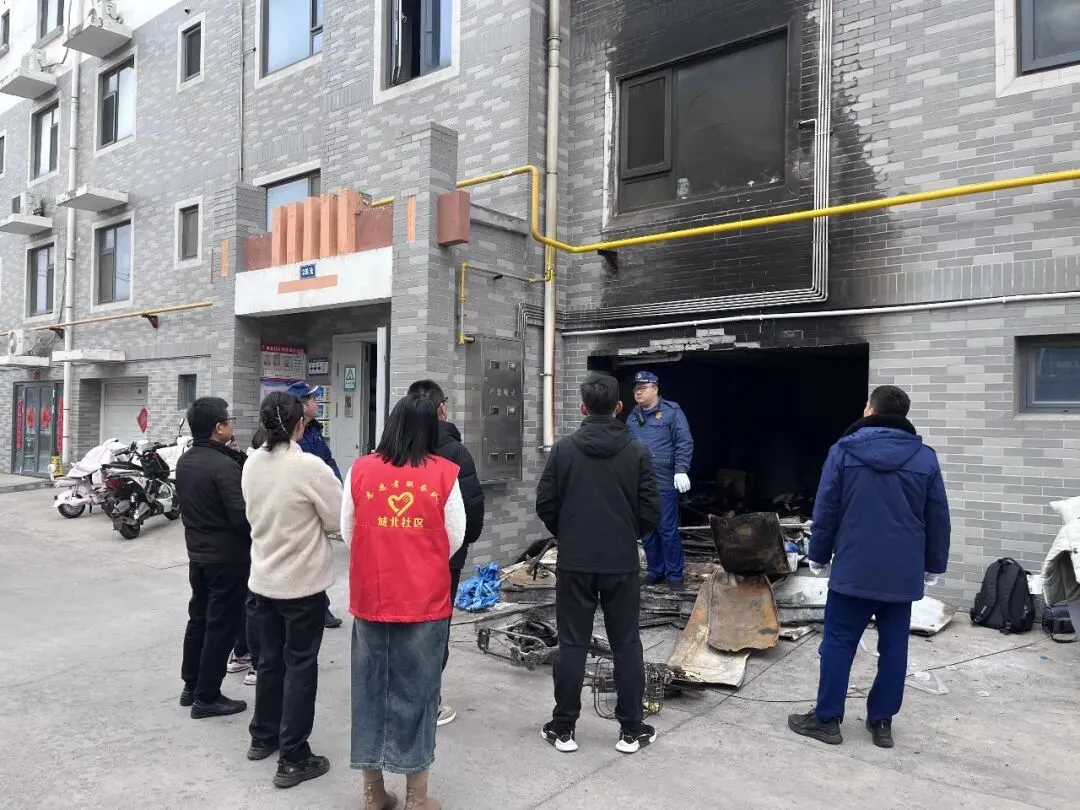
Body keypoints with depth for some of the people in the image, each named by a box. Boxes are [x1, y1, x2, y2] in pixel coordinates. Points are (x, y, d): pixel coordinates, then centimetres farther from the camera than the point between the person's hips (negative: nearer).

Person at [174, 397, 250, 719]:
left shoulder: (183, 462, 5)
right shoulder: (224, 466, -23)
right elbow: (241, 516, -23)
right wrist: (256, 535, -7)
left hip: (197, 553, 9)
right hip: (228, 557, -8)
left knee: (198, 618, 19)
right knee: (221, 626, 2)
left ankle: (191, 686, 30)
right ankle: (207, 698, 9)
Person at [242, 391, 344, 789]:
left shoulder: (252, 464, -1)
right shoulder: (310, 467, -22)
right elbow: (340, 520, -13)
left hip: (263, 579, 6)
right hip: (303, 583, -6)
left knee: (270, 659, 20)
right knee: (300, 666, 4)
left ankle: (263, 737, 35)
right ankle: (293, 759, 11)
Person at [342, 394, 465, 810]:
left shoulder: (360, 469, -4)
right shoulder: (444, 473, -9)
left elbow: (348, 532, 6)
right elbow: (455, 539, -2)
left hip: (370, 598, 2)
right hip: (425, 600, -2)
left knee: (370, 687, 15)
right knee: (416, 690, 10)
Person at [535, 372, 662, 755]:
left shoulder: (564, 449, -5)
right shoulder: (638, 451, -5)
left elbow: (545, 505, -3)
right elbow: (651, 512, -5)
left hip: (574, 563, 0)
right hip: (622, 564, 0)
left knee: (572, 644, 8)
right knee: (626, 644, 11)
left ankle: (563, 728, 16)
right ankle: (632, 730, 19)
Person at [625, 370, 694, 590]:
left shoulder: (671, 411, -4)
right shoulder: (633, 416, 14)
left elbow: (684, 443, -10)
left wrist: (681, 470, -18)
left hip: (664, 483, -6)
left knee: (668, 530, -1)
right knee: (647, 530, 12)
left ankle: (674, 574, 11)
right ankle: (655, 571, 25)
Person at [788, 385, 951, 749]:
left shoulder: (844, 451, -5)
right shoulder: (925, 457, 1)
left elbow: (825, 510, -3)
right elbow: (938, 518, 5)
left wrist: (818, 555, 8)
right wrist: (934, 565, 16)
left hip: (854, 568, -2)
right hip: (903, 572, 2)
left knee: (839, 642, 5)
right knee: (894, 646, 11)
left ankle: (827, 718, 11)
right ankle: (882, 721, 18)